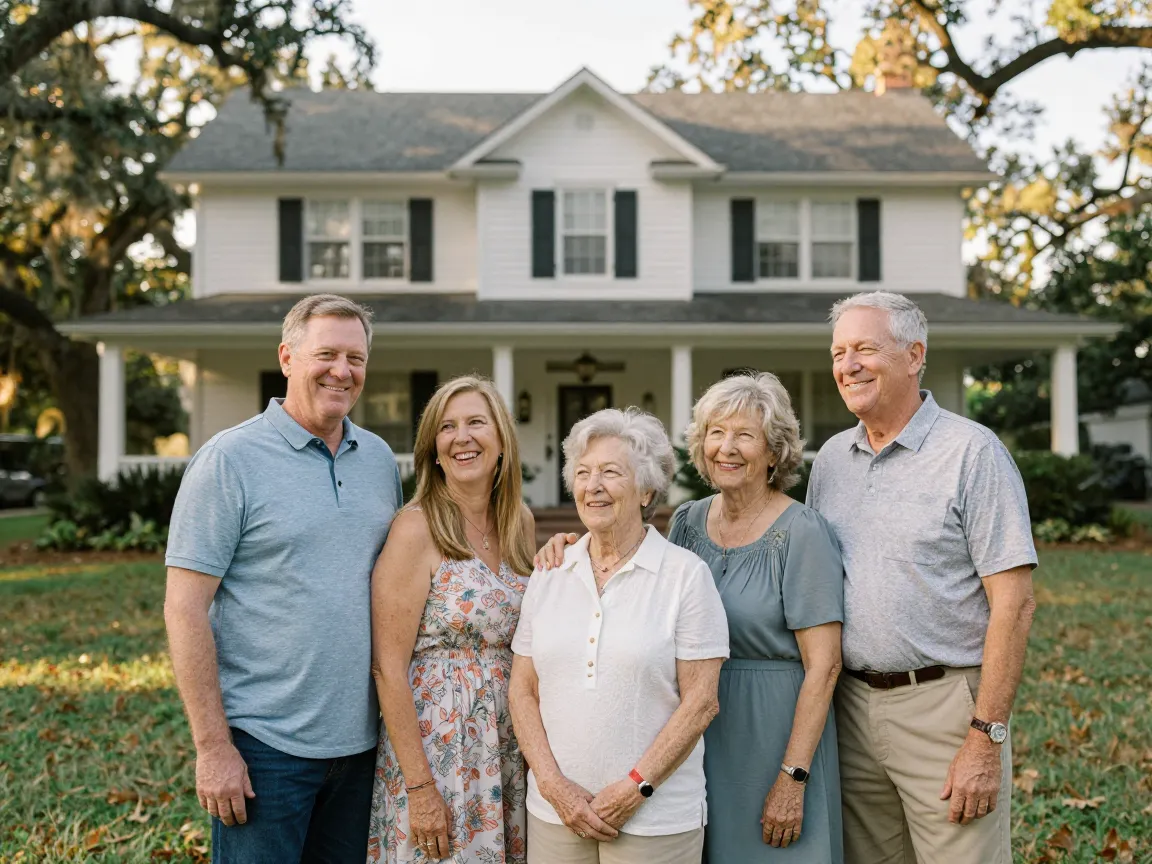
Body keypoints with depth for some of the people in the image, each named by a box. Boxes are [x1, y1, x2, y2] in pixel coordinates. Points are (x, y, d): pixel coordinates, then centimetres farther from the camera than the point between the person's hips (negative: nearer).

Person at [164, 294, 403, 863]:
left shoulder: (379, 458, 8)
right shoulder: (229, 459, -9)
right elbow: (184, 610, -11)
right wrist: (212, 746, -14)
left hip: (360, 741, 6)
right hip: (264, 744, -5)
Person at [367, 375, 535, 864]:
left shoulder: (520, 522, 6)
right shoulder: (416, 528, -13)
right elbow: (388, 668, -15)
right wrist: (419, 786, -17)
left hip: (508, 747, 6)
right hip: (433, 745, -6)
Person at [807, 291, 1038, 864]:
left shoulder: (972, 452, -8)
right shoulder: (830, 459, 9)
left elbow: (1013, 603, -12)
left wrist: (986, 738, -16)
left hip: (944, 708, -5)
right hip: (850, 706, 5)